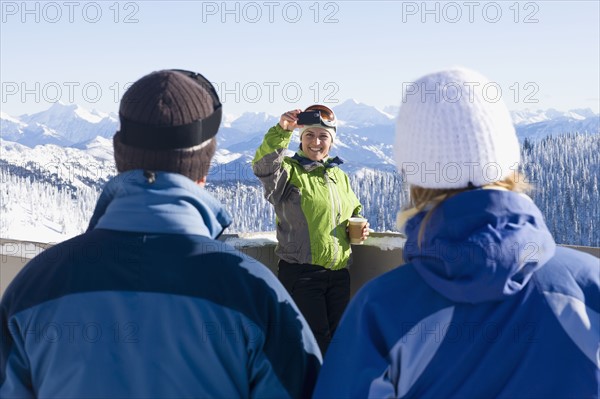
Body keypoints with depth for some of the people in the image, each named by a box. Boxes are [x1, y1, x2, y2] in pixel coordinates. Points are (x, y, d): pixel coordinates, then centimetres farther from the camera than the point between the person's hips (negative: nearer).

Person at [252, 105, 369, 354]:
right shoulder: (289, 171, -5)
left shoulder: (339, 176, 15)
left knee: (336, 339, 13)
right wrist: (282, 130, -41)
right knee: (317, 341, -5)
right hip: (301, 274, -6)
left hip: (338, 274, 6)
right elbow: (263, 166, -28)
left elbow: (354, 212, 28)